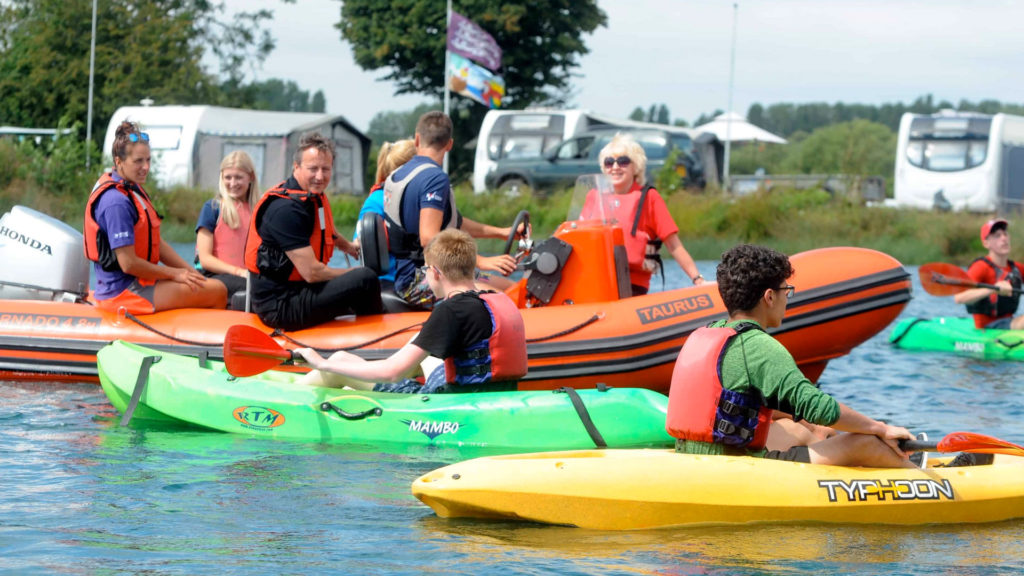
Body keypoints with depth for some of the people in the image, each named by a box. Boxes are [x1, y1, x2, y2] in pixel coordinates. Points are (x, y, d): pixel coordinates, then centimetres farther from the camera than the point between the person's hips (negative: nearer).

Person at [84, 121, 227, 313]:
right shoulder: (116, 202, -20)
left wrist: (189, 272, 5)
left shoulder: (134, 189, 13)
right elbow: (128, 263, -22)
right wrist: (174, 274, -10)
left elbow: (156, 243, 17)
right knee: (217, 292, -13)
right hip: (123, 291, -11)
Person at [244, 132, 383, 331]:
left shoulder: (314, 198, 9)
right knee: (365, 279, -22)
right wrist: (354, 274, -9)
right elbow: (312, 272, -23)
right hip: (279, 305, -11)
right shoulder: (286, 209, -21)